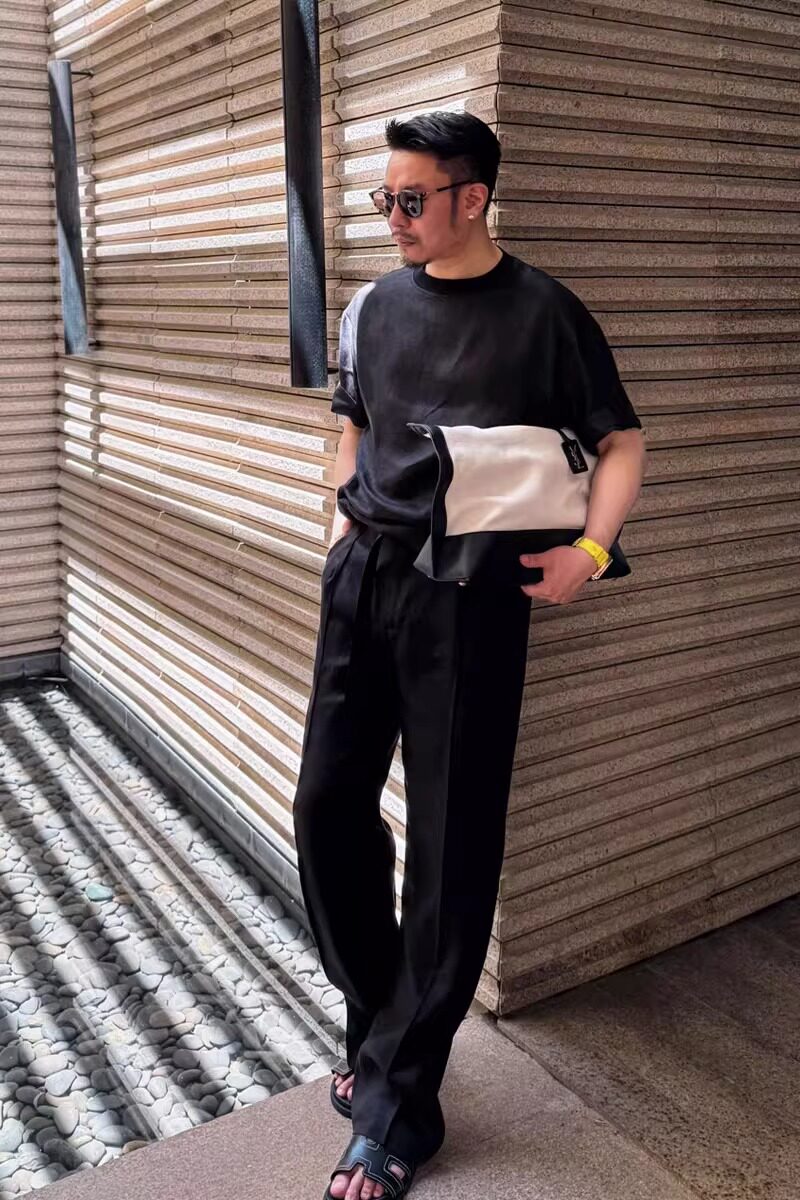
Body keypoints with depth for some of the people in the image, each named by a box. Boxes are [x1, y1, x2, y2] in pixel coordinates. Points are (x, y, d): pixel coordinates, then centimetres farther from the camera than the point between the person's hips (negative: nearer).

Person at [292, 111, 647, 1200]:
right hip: (363, 578, 6)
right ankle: (376, 1020, 29)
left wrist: (590, 551, -15)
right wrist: (344, 517, 11)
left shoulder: (544, 313, -3)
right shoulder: (373, 306, 11)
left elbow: (620, 440, 0)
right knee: (331, 803, 7)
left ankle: (397, 1101, 13)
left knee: (451, 841, 0)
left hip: (472, 594, -5)